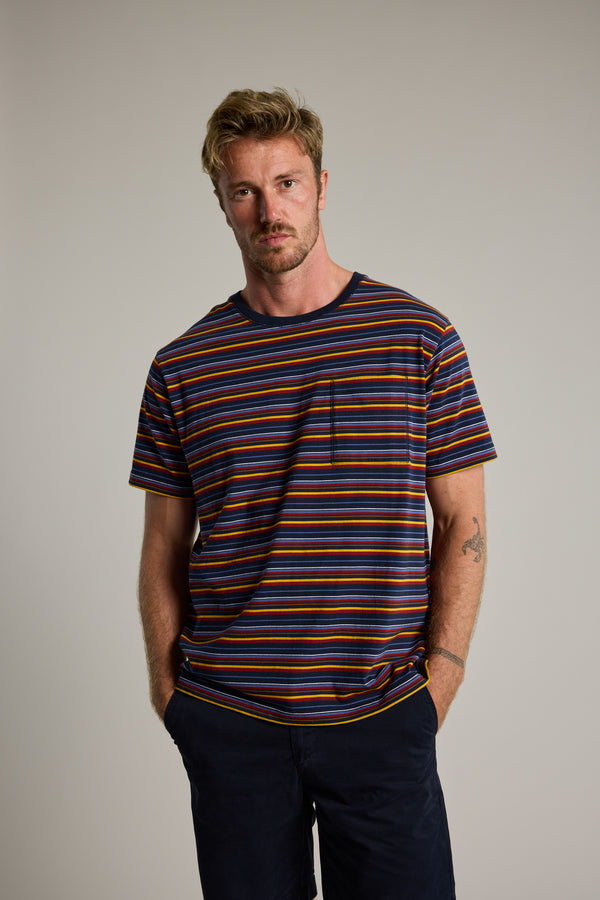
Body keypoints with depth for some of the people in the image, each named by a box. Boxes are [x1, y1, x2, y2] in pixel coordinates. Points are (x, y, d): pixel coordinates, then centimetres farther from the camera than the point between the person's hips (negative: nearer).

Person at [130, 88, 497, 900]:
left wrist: (438, 683, -5)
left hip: (382, 719, -1)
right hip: (228, 724, 1)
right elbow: (164, 547, 8)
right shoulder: (182, 368, 4)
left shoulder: (421, 338, 0)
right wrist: (169, 690, 2)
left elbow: (463, 523, 1)